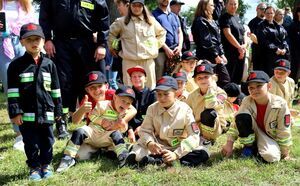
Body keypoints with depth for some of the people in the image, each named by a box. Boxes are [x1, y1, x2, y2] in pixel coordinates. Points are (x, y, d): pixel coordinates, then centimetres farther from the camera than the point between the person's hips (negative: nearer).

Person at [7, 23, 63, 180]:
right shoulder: (16, 65, -3)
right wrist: (15, 112, -10)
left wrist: (58, 111, 9)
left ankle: (46, 165, 29)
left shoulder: (49, 64, 4)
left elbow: (55, 90, 9)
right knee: (31, 143, 7)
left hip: (46, 112, 2)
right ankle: (34, 167, 22)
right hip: (26, 114, -2)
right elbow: (12, 92, -4)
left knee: (47, 141, 11)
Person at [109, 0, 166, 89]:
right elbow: (111, 33, 20)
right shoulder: (122, 21, 7)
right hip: (129, 61, -1)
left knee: (149, 86, 3)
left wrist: (156, 46, 16)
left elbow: (162, 32, 24)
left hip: (148, 59, 2)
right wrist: (112, 47, 17)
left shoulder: (151, 21, 11)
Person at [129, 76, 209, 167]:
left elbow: (194, 137, -16)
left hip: (179, 149, 0)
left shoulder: (185, 110, -11)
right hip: (158, 148, 0)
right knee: (135, 154, -25)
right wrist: (149, 143, -29)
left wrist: (176, 154, -29)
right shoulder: (152, 109, -3)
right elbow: (145, 131, -4)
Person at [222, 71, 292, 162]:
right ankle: (249, 146, -7)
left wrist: (285, 154, -11)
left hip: (270, 137, -1)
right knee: (242, 117, -28)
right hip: (253, 133, 1)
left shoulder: (280, 104, -24)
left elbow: (284, 132, -17)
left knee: (272, 157, -33)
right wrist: (229, 144, -18)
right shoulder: (247, 102, -17)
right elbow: (237, 122, -12)